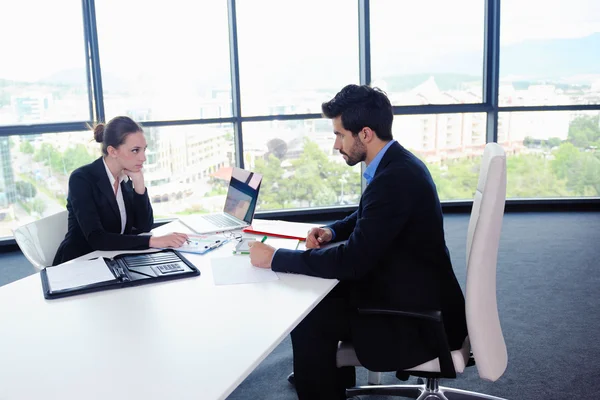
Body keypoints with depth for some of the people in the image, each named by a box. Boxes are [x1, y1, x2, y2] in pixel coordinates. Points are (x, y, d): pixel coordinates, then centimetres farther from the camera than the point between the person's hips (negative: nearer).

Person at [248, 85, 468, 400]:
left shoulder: (395, 178, -28)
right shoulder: (395, 162, 4)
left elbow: (354, 260, -28)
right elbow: (365, 219, 20)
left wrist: (275, 258, -20)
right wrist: (331, 231, 0)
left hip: (419, 318, -10)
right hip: (412, 293, 10)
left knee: (308, 322, -12)